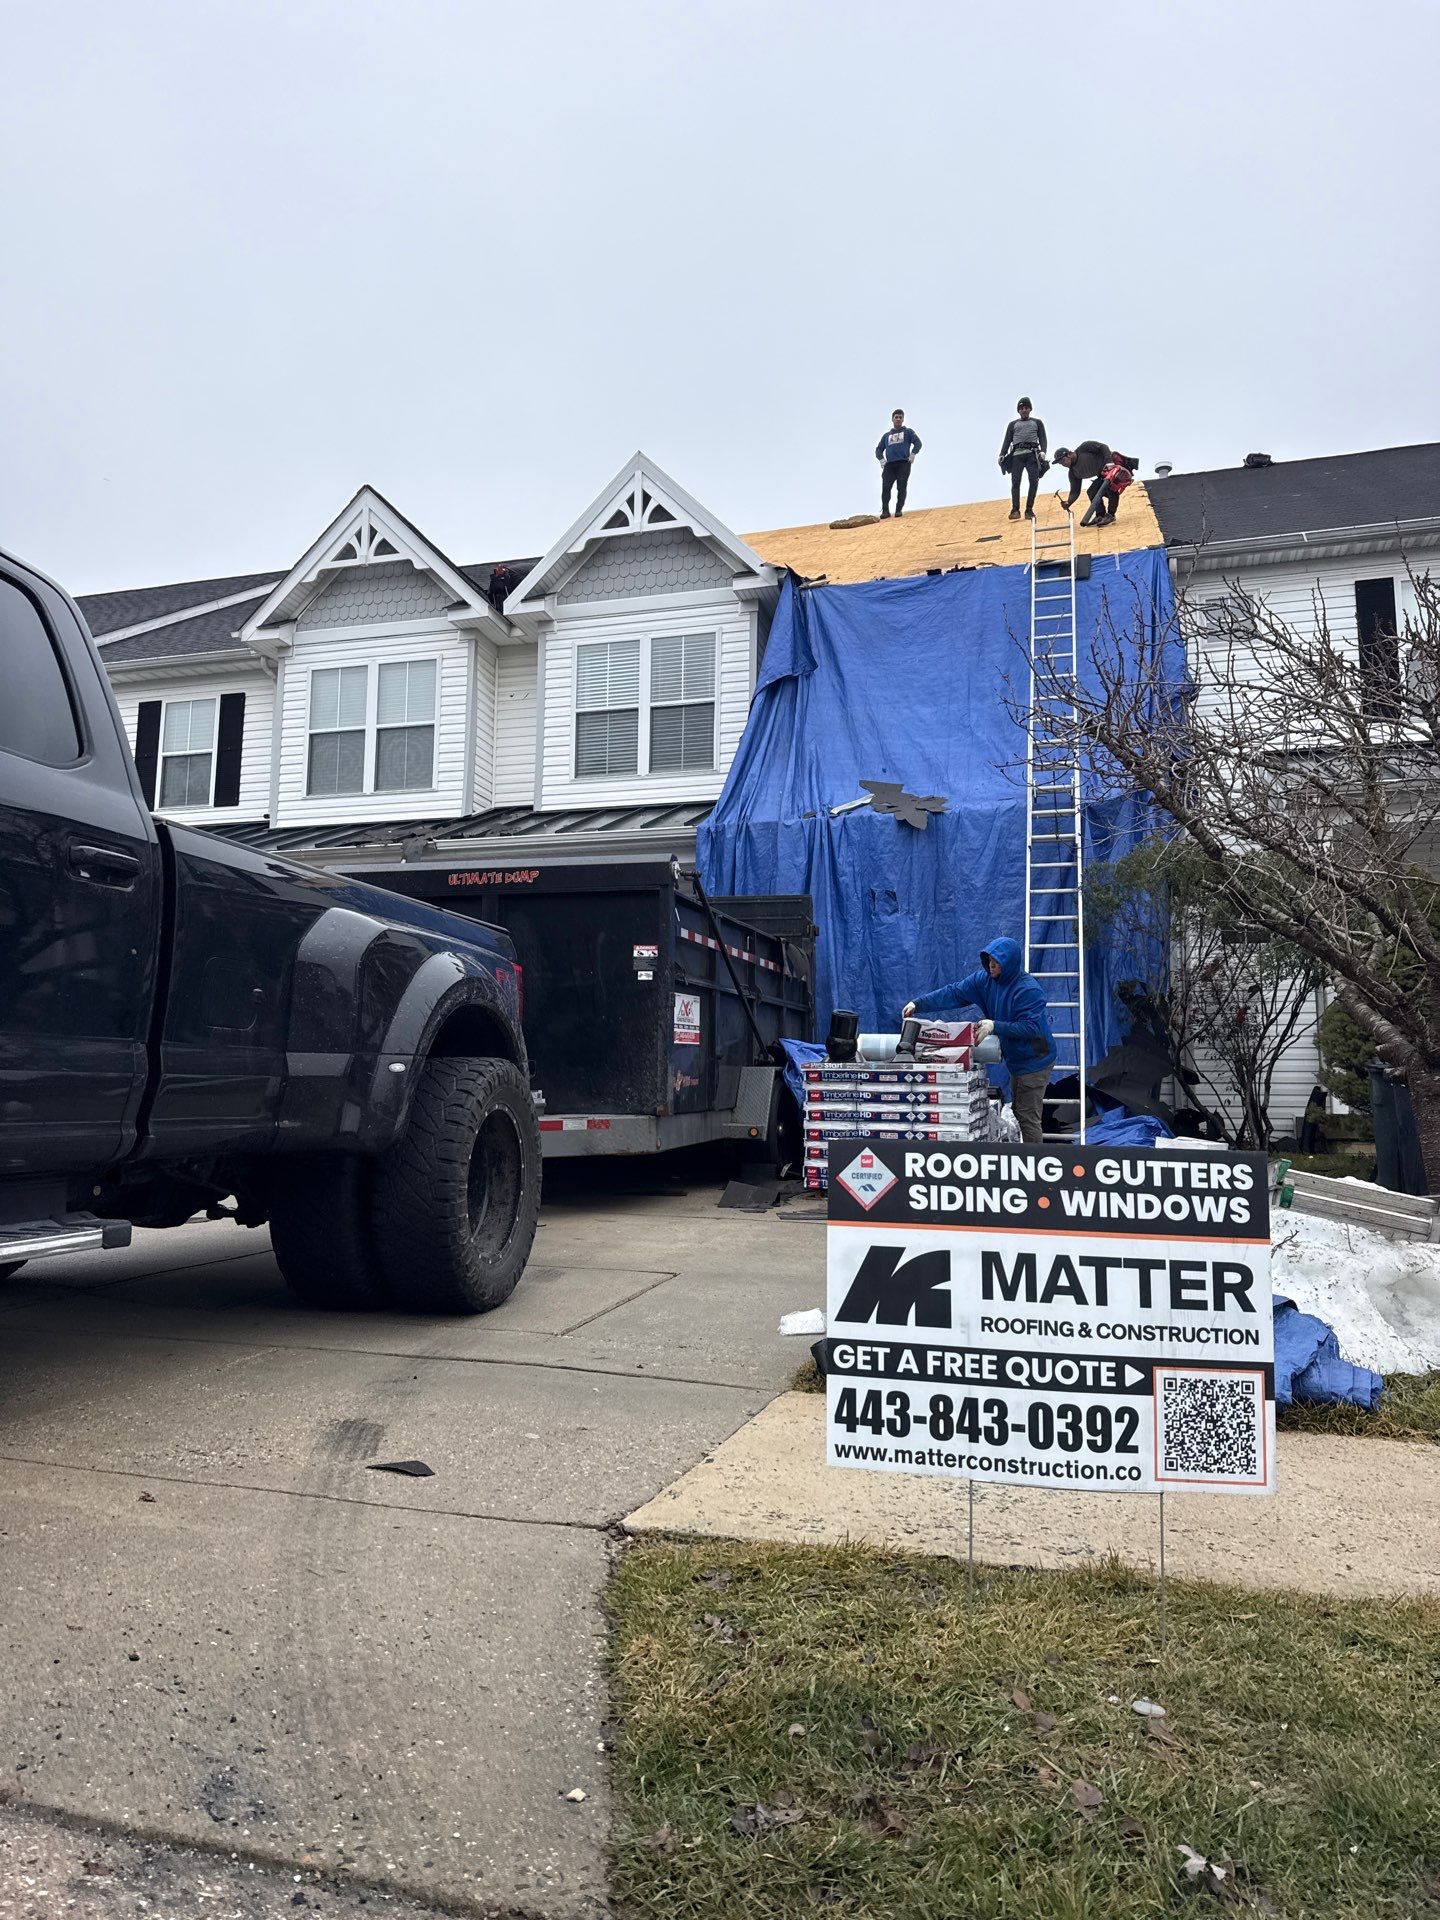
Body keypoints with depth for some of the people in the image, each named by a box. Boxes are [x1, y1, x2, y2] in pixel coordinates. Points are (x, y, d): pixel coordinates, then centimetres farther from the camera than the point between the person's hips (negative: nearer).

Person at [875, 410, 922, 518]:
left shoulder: (908, 432, 18)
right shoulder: (886, 435, 26)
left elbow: (917, 443, 7)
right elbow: (878, 449, 24)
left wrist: (913, 454, -8)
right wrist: (881, 459, 5)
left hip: (904, 464, -2)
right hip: (889, 465, 2)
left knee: (901, 488, -11)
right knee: (886, 487, -12)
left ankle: (899, 510, -8)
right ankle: (885, 511, -10)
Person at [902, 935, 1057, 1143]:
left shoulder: (1029, 989, -25)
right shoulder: (984, 979, -3)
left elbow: (1031, 1027, -29)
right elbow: (954, 993, -7)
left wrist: (995, 1026, -35)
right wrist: (918, 1004, -18)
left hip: (1034, 1061, -9)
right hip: (1016, 1060, 9)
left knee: (1027, 1117, -6)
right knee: (1018, 1112, 19)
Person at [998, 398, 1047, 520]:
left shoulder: (1037, 422, 23)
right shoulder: (1013, 424, 25)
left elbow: (1042, 439, 12)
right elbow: (1007, 441, 15)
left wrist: (1043, 452, -8)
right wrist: (1002, 455, -2)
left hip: (1032, 454, 0)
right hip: (1017, 454, 0)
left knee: (1034, 481, -14)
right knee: (1015, 481, -15)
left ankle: (1029, 510, -13)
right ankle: (1015, 510, -18)